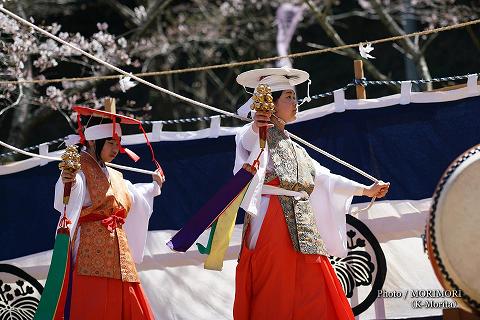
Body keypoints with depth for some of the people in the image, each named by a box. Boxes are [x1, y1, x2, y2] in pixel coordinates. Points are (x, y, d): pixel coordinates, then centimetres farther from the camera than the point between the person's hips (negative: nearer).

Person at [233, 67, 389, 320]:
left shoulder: (292, 147, 22)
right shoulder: (259, 138, -2)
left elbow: (323, 178, 32)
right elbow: (245, 140, -27)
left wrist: (365, 190, 37)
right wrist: (255, 127, -51)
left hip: (303, 236, 8)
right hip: (271, 231, -8)